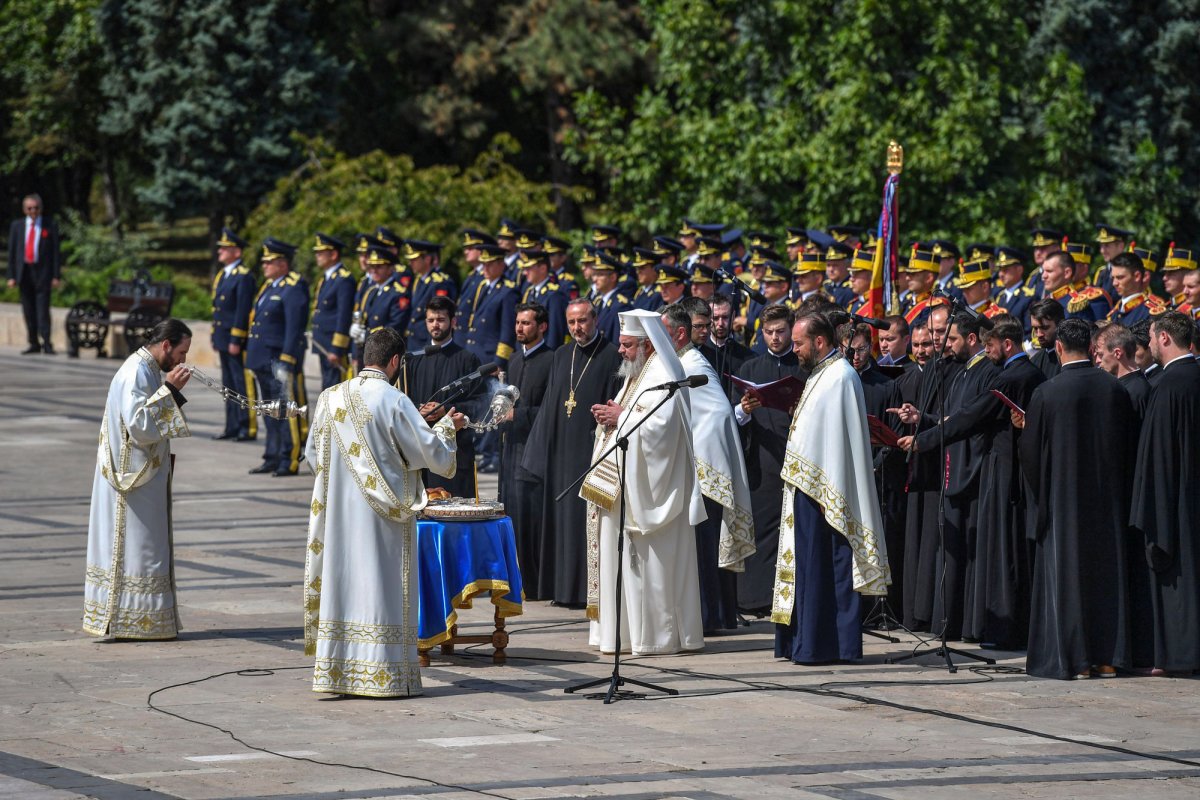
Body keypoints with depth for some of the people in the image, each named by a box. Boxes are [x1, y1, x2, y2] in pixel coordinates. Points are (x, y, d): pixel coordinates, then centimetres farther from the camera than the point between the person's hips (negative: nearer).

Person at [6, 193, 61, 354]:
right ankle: (34, 344, 12)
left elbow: (55, 251, 1)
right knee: (28, 311, 6)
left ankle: (46, 343, -10)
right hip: (24, 271, 3)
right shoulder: (16, 226, 9)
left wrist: (56, 276, -6)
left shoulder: (50, 226, 2)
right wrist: (11, 276, 2)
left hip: (42, 273, -3)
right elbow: (11, 252, 9)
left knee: (43, 309, -10)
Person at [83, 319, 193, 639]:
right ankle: (131, 621, -3)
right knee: (135, 549, -6)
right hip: (135, 477, -10)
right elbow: (139, 424, -27)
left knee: (141, 549, 12)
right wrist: (169, 389, -23)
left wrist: (172, 390, 10)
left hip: (144, 477, 10)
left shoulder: (147, 370, 13)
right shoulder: (137, 372, -18)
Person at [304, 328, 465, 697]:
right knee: (380, 585, -1)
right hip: (382, 515, -5)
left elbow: (312, 455, 12)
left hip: (338, 511, 5)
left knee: (342, 582, 9)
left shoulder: (330, 398, 3)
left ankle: (337, 669, 10)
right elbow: (431, 452, -8)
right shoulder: (394, 401, -13)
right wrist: (446, 426, 12)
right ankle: (382, 675, -1)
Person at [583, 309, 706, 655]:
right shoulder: (636, 376, 18)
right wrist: (611, 417, 3)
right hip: (624, 489, 10)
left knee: (651, 561, -7)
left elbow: (659, 426, -24)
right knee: (627, 560, 8)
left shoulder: (663, 379, -13)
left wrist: (621, 418, -14)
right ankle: (630, 630, 10)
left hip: (650, 490, -10)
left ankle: (661, 635, -3)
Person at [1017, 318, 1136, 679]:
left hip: (1064, 499, -3)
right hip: (1108, 498, 3)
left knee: (1065, 571, 3)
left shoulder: (1047, 393, -12)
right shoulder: (1116, 389, -2)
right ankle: (1107, 656, 10)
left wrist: (1025, 426, 15)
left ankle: (1072, 658, 1)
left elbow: (1031, 450, -5)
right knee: (1107, 570, 9)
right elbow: (1129, 447, 5)